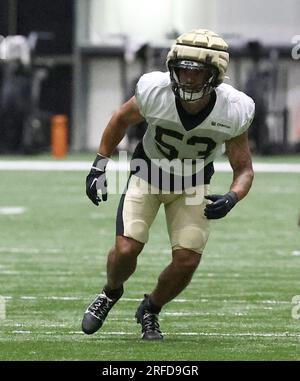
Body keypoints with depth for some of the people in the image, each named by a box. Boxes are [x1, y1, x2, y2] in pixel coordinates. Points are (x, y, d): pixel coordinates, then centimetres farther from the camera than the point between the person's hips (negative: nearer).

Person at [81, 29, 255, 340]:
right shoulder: (154, 91, -29)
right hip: (148, 174, -1)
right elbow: (122, 119, -5)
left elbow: (244, 169, -14)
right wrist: (99, 165, -3)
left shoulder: (233, 111, -27)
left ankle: (150, 310, 21)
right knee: (126, 250, -15)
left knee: (187, 261, -11)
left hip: (193, 186, 1)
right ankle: (110, 293, 22)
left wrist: (231, 198, -35)